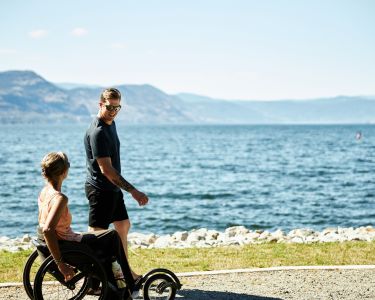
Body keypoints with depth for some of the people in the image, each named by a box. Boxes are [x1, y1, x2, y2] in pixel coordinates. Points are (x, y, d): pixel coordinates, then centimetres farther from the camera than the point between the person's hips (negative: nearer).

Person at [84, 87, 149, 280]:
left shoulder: (111, 124, 9)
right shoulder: (97, 132, -23)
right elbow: (106, 169, -27)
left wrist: (126, 189, 24)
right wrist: (133, 191, -28)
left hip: (112, 188, 10)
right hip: (100, 189, -10)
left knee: (123, 225, 18)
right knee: (96, 234, -5)